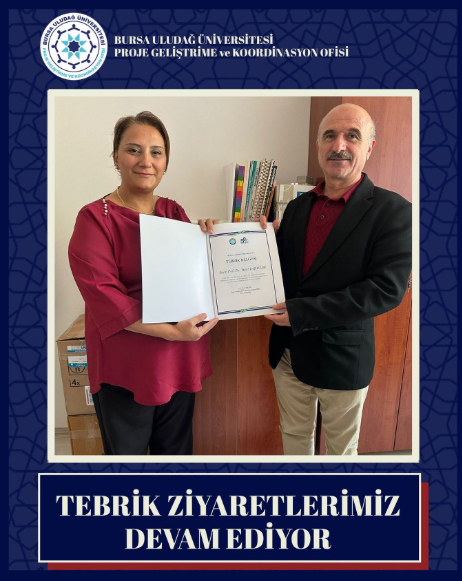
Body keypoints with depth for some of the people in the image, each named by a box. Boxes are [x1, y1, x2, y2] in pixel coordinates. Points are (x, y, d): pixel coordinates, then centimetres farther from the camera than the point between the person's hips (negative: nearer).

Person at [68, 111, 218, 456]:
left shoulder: (174, 212, 6)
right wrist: (169, 331, -25)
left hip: (181, 359, 5)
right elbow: (102, 294, -20)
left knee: (177, 447, 21)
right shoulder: (96, 218, -11)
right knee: (127, 450, 16)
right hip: (126, 365, -4)